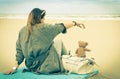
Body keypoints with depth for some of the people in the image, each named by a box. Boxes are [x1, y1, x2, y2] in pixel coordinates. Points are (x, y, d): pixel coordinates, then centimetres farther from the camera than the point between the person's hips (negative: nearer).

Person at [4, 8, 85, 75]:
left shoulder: (22, 31, -1)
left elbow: (19, 51, 2)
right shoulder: (43, 28, -17)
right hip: (47, 67, -6)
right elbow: (61, 26, -7)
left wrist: (15, 67, 7)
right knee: (59, 42, 20)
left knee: (58, 42, 23)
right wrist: (75, 23, 7)